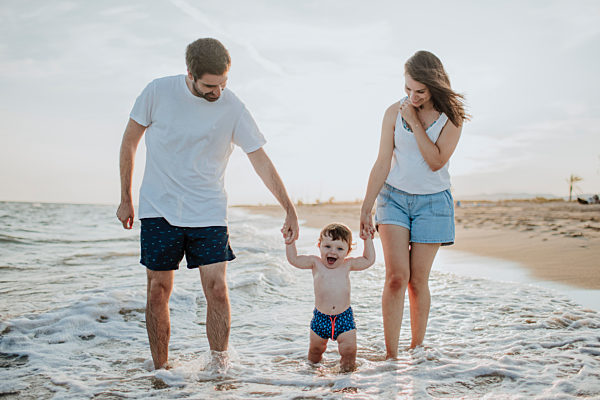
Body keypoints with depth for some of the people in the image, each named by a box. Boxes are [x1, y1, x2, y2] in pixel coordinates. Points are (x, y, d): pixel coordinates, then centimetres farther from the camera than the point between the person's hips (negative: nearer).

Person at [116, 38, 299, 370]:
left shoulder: (232, 108, -8)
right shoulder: (158, 91, -7)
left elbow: (261, 161, -2)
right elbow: (129, 142, 5)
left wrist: (290, 210, -5)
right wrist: (125, 200, 7)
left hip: (208, 212, 0)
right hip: (159, 209, 0)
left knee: (217, 288, -9)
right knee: (158, 290, 3)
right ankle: (159, 370, 18)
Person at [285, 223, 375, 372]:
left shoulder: (348, 264, 3)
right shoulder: (316, 263, -1)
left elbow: (369, 260, 8)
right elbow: (293, 259, -3)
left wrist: (368, 239, 3)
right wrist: (290, 241, -10)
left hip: (344, 317, 0)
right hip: (320, 317, 0)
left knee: (349, 350, -5)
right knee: (316, 349, 13)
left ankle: (346, 368, 21)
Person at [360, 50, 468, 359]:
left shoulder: (452, 116, -7)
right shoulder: (394, 112, -4)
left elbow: (436, 161, -17)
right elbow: (382, 164, -2)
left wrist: (415, 123, -19)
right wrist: (366, 209, -4)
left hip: (432, 201, 0)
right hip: (394, 196, 1)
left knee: (418, 280, 3)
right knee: (396, 276, -12)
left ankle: (417, 348, 20)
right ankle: (390, 355, -8)